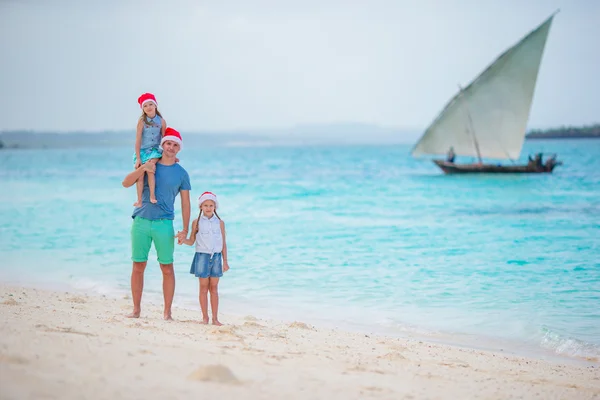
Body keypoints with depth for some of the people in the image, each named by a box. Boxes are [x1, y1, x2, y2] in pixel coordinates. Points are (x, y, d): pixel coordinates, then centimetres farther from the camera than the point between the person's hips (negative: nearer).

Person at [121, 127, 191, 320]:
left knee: (167, 268, -2)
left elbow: (185, 203, 6)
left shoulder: (181, 173, 7)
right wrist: (142, 169, -15)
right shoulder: (148, 165, 10)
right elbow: (126, 183, 0)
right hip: (141, 222, 1)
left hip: (164, 224, -1)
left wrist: (185, 230, -2)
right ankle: (136, 309, 12)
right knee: (138, 266, 4)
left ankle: (167, 312, 4)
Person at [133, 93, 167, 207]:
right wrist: (138, 158, -11)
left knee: (150, 168, -25)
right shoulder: (142, 121, -6)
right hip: (142, 150, 0)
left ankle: (152, 196, -22)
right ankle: (139, 200, 0)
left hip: (154, 150, 0)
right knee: (140, 175, -5)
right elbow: (138, 140, -7)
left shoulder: (161, 121, -1)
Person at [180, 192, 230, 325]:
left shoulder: (220, 223, 5)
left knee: (214, 288, 4)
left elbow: (223, 243, 7)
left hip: (216, 257, 1)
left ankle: (215, 318, 6)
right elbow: (191, 241, 4)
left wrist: (225, 261, 6)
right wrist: (183, 240, -17)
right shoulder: (197, 222, 3)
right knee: (203, 287, 2)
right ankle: (205, 317, 7)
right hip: (202, 256, -1)